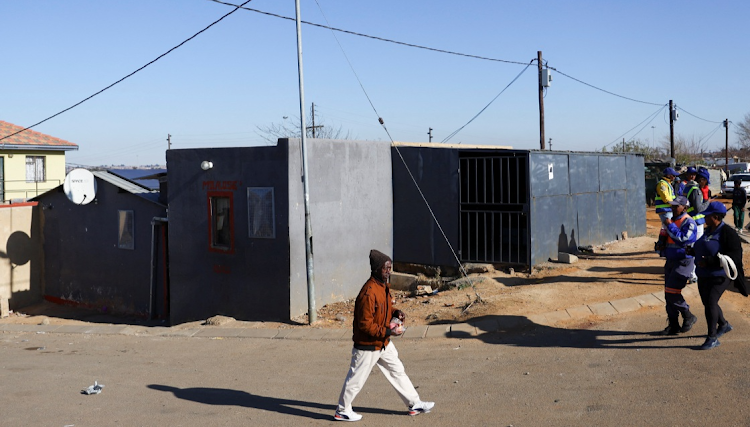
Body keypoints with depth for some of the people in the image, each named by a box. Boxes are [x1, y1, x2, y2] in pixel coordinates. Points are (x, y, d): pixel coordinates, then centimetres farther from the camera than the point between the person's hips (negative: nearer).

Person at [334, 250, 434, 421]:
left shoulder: (384, 286, 3)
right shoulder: (368, 293, -28)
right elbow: (365, 325, -27)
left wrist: (396, 313, -1)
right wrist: (389, 331, -26)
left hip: (384, 343, 9)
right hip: (367, 345, -9)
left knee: (397, 371, 16)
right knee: (356, 379, 6)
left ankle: (414, 404, 27)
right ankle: (342, 411, 24)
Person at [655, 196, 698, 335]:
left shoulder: (688, 222, -12)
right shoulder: (672, 220, 14)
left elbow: (683, 240, -26)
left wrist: (671, 226, -20)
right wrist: (662, 247, 5)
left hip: (683, 262, -9)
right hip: (671, 261, 9)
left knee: (672, 292, -14)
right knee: (668, 294, 8)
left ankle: (688, 317, 6)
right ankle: (673, 325, 17)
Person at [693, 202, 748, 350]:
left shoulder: (728, 233, -16)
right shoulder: (708, 231, 11)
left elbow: (732, 256, -22)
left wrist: (708, 261, -26)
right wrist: (693, 250, 10)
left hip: (719, 276, -9)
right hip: (704, 276, 9)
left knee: (710, 303, -15)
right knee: (707, 302, 17)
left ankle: (712, 338, -7)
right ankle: (723, 325, 42)